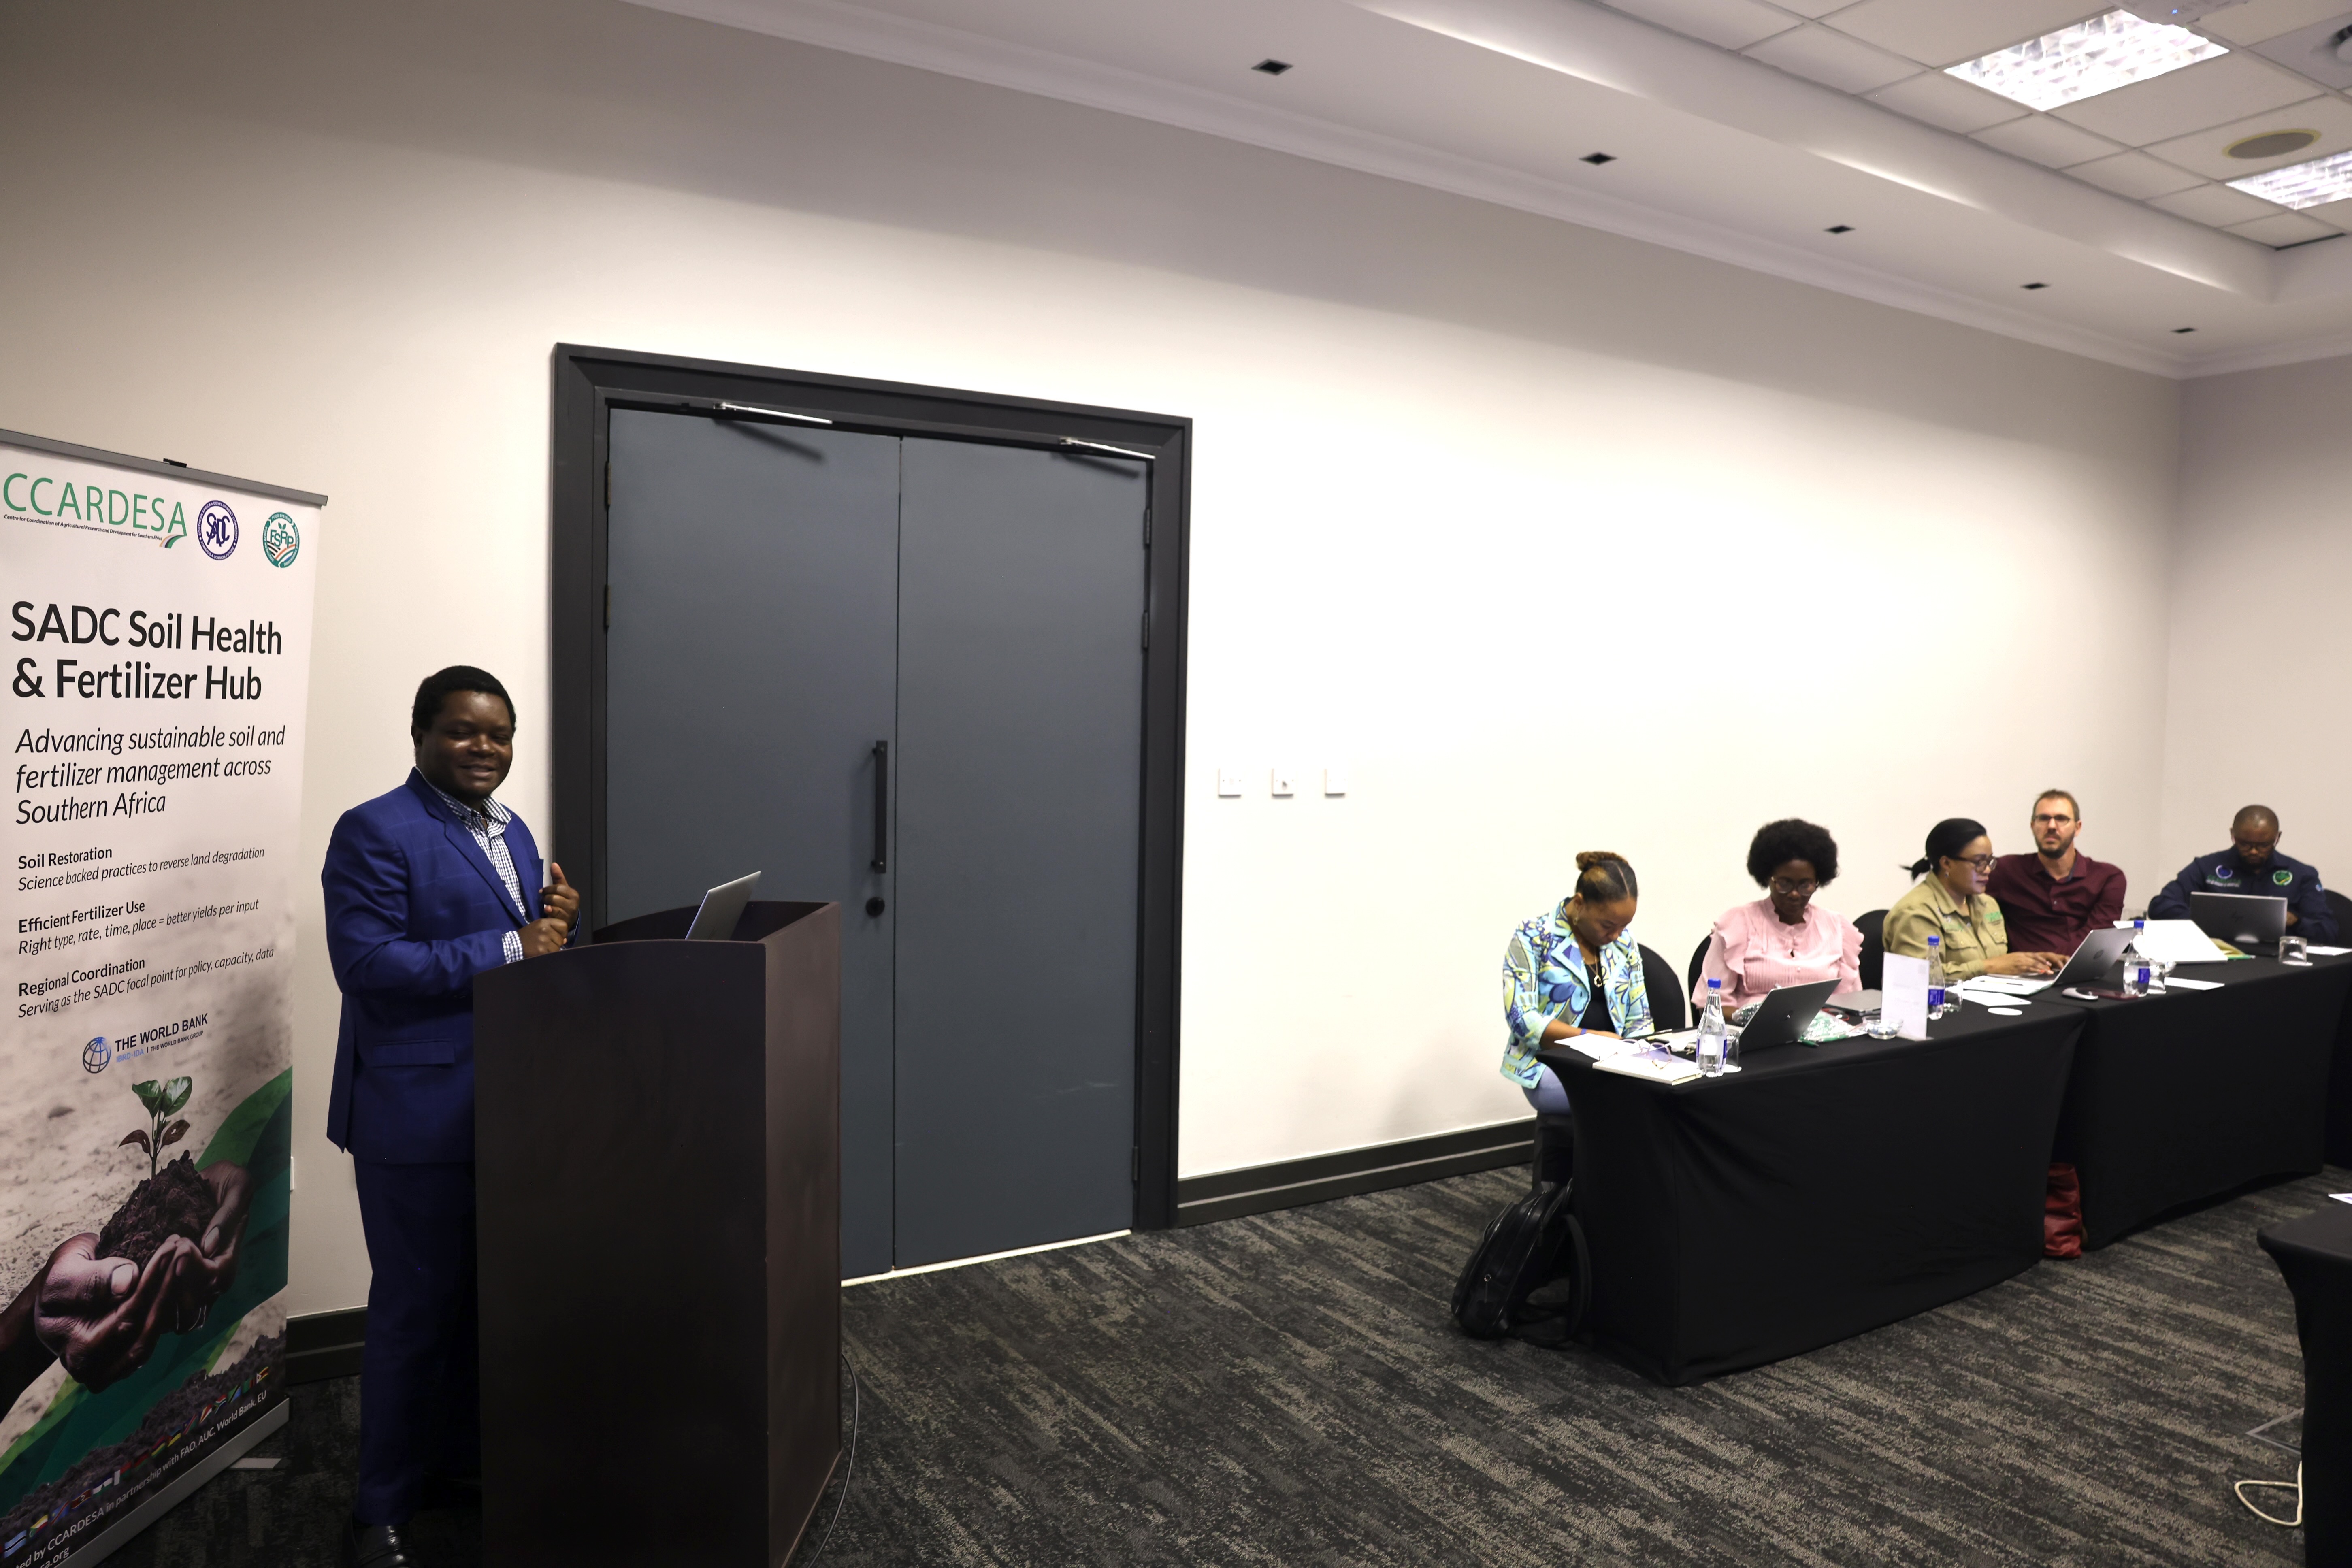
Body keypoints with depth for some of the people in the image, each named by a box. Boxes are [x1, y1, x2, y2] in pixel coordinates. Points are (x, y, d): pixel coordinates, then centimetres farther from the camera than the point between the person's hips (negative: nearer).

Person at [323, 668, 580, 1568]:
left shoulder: (512, 833, 13)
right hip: (420, 1113, -7)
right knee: (416, 1307, 3)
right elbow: (367, 961, -22)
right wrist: (510, 948, -23)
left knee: (490, 1293, 17)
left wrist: (557, 921, -5)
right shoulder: (375, 832, -12)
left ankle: (463, 1458, 36)